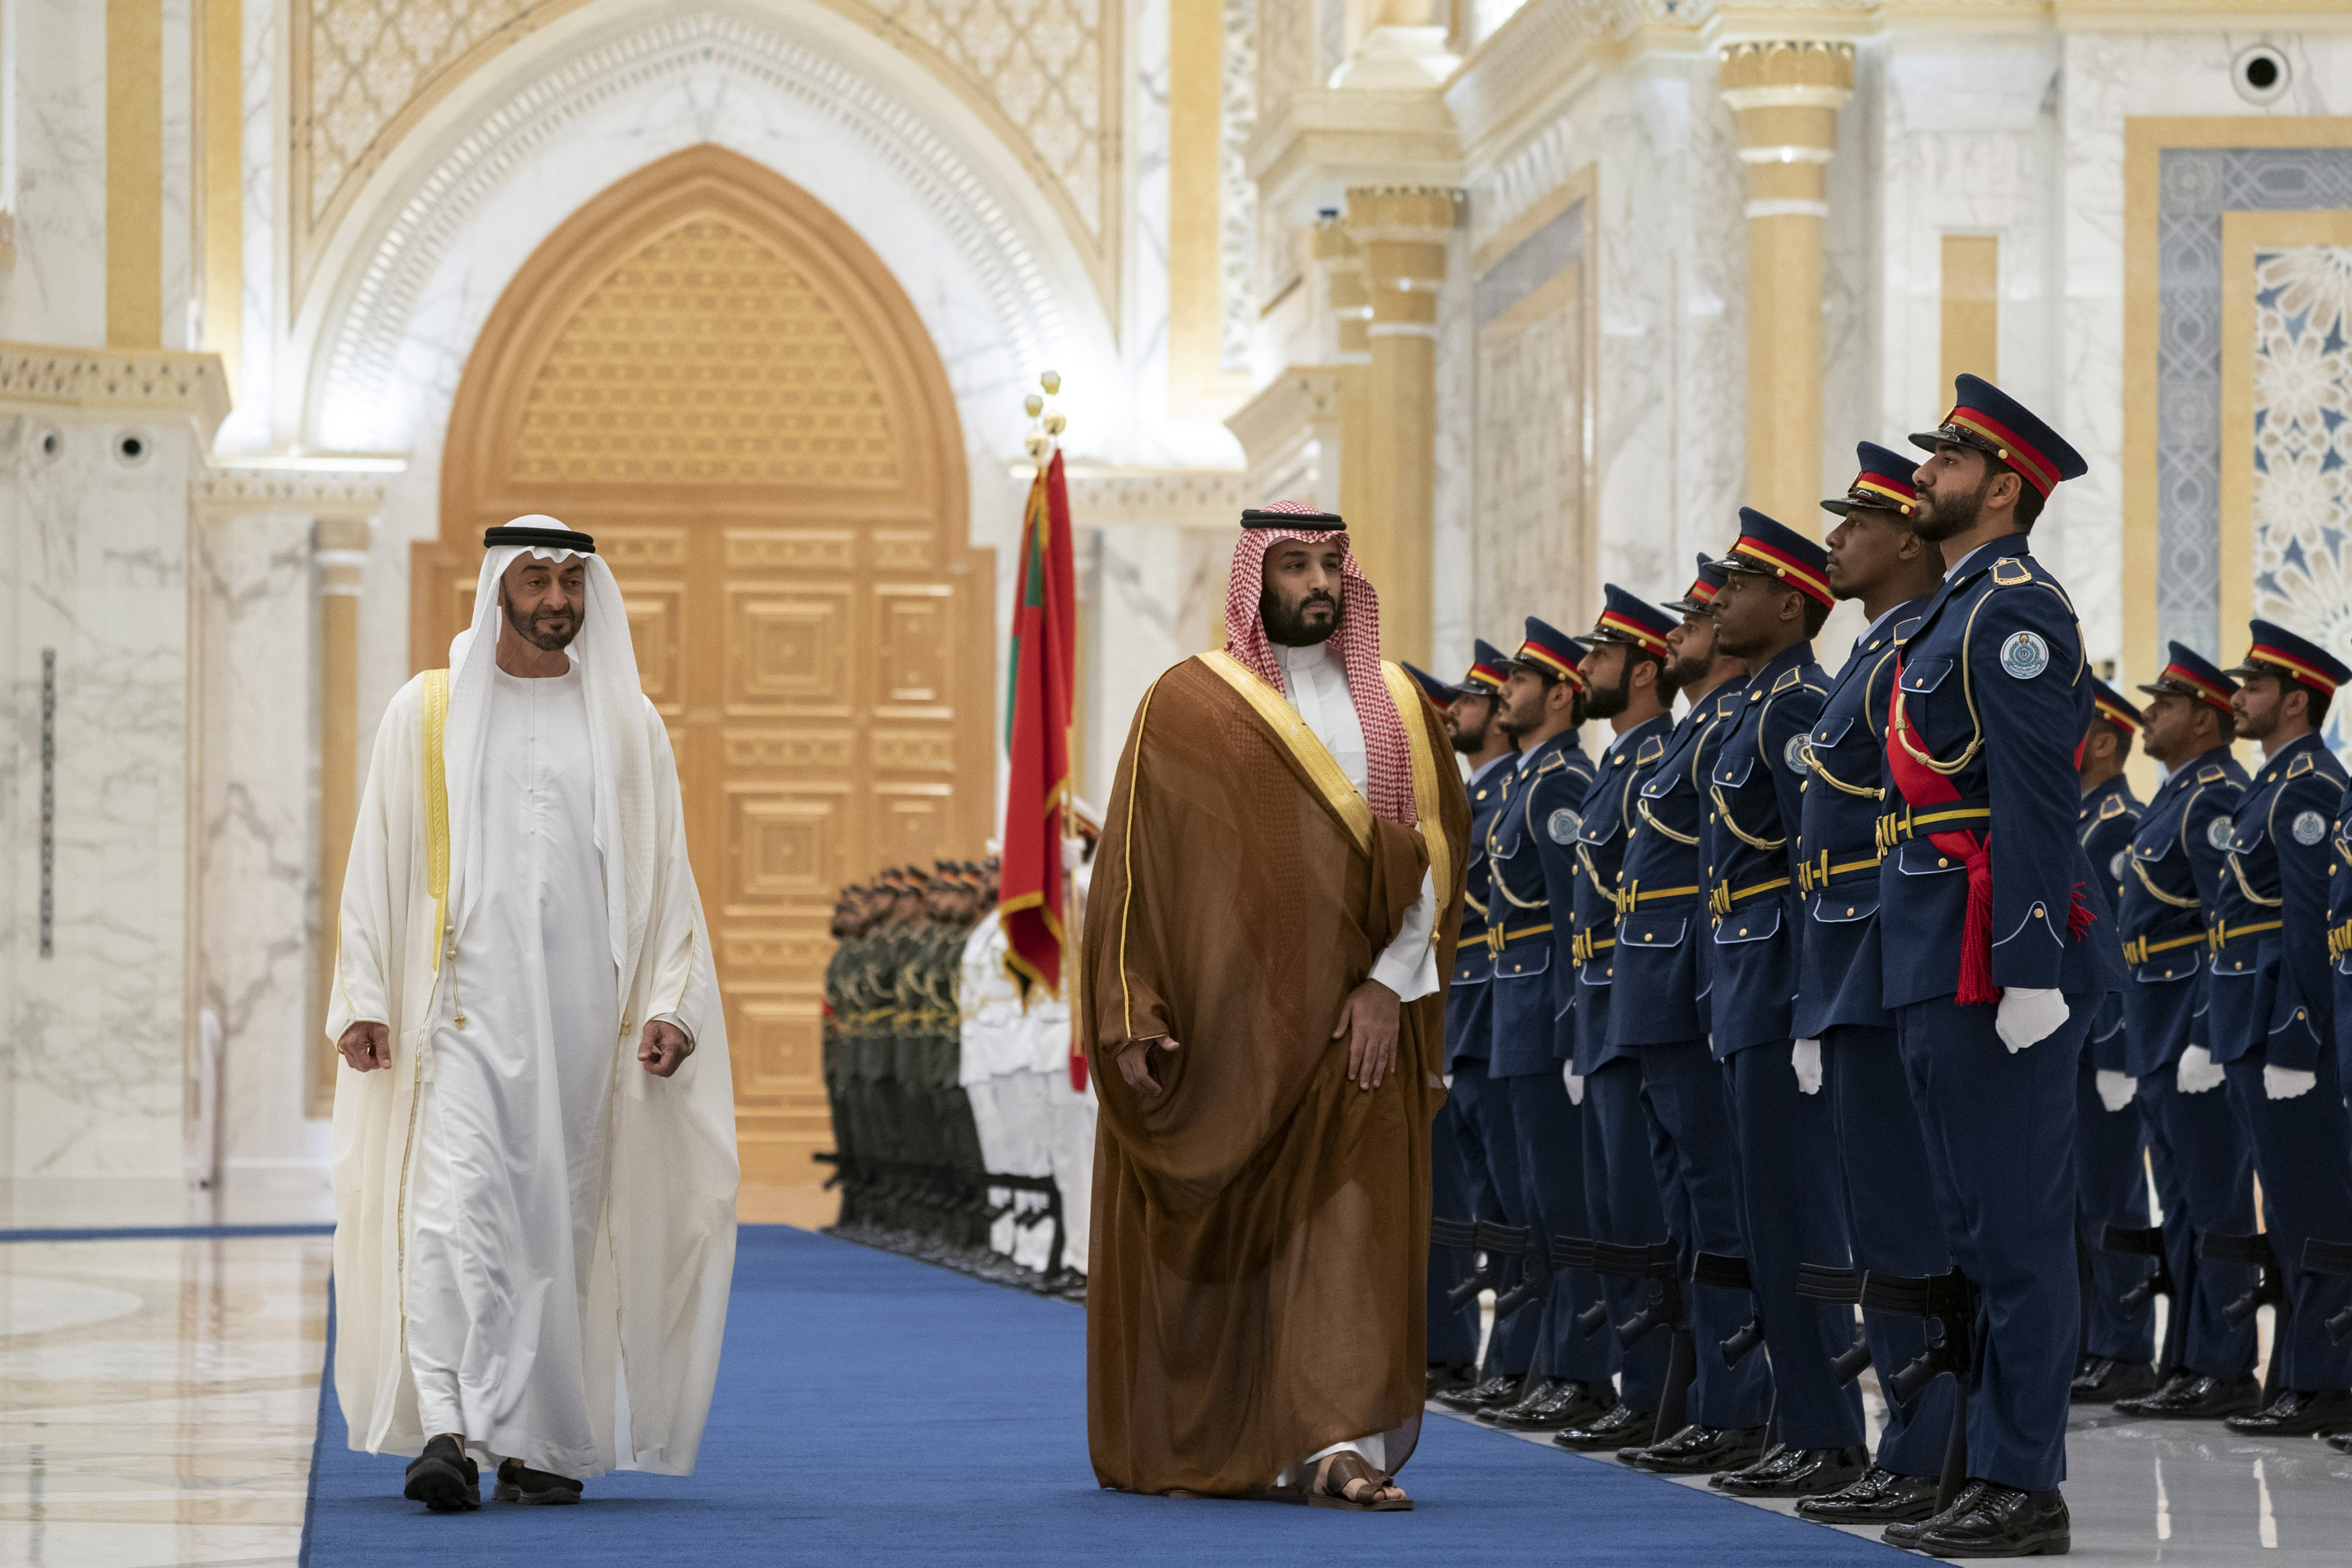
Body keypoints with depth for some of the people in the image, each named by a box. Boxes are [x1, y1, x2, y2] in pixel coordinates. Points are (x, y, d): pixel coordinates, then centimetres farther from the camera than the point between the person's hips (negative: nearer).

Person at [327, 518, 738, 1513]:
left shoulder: (626, 724, 10)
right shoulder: (427, 713, 7)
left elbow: (664, 875, 8)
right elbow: (379, 862, 5)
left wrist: (669, 1006, -3)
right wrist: (363, 1001, -4)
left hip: (582, 1008, 2)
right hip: (465, 999, -2)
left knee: (559, 1220, 3)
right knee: (454, 1205, -16)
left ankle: (539, 1443, 12)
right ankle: (446, 1431, -24)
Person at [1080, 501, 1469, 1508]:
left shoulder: (1395, 707, 9)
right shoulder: (1188, 706, 0)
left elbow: (1436, 857, 7)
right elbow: (1134, 865, -3)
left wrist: (1391, 981, -7)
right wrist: (1134, 1017, -11)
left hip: (1351, 1020, 2)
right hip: (1217, 1026, -2)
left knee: (1347, 1229, -9)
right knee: (1207, 1241, 5)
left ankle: (1337, 1445, -15)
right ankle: (1178, 1450, 19)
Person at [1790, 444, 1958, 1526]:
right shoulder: (1876, 654, 19)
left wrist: (1893, 973, -23)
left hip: (1885, 976, -11)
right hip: (1850, 980, 11)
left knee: (1901, 1229, -9)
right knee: (1889, 1229, 10)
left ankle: (1920, 1465, -8)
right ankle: (1913, 1453, 13)